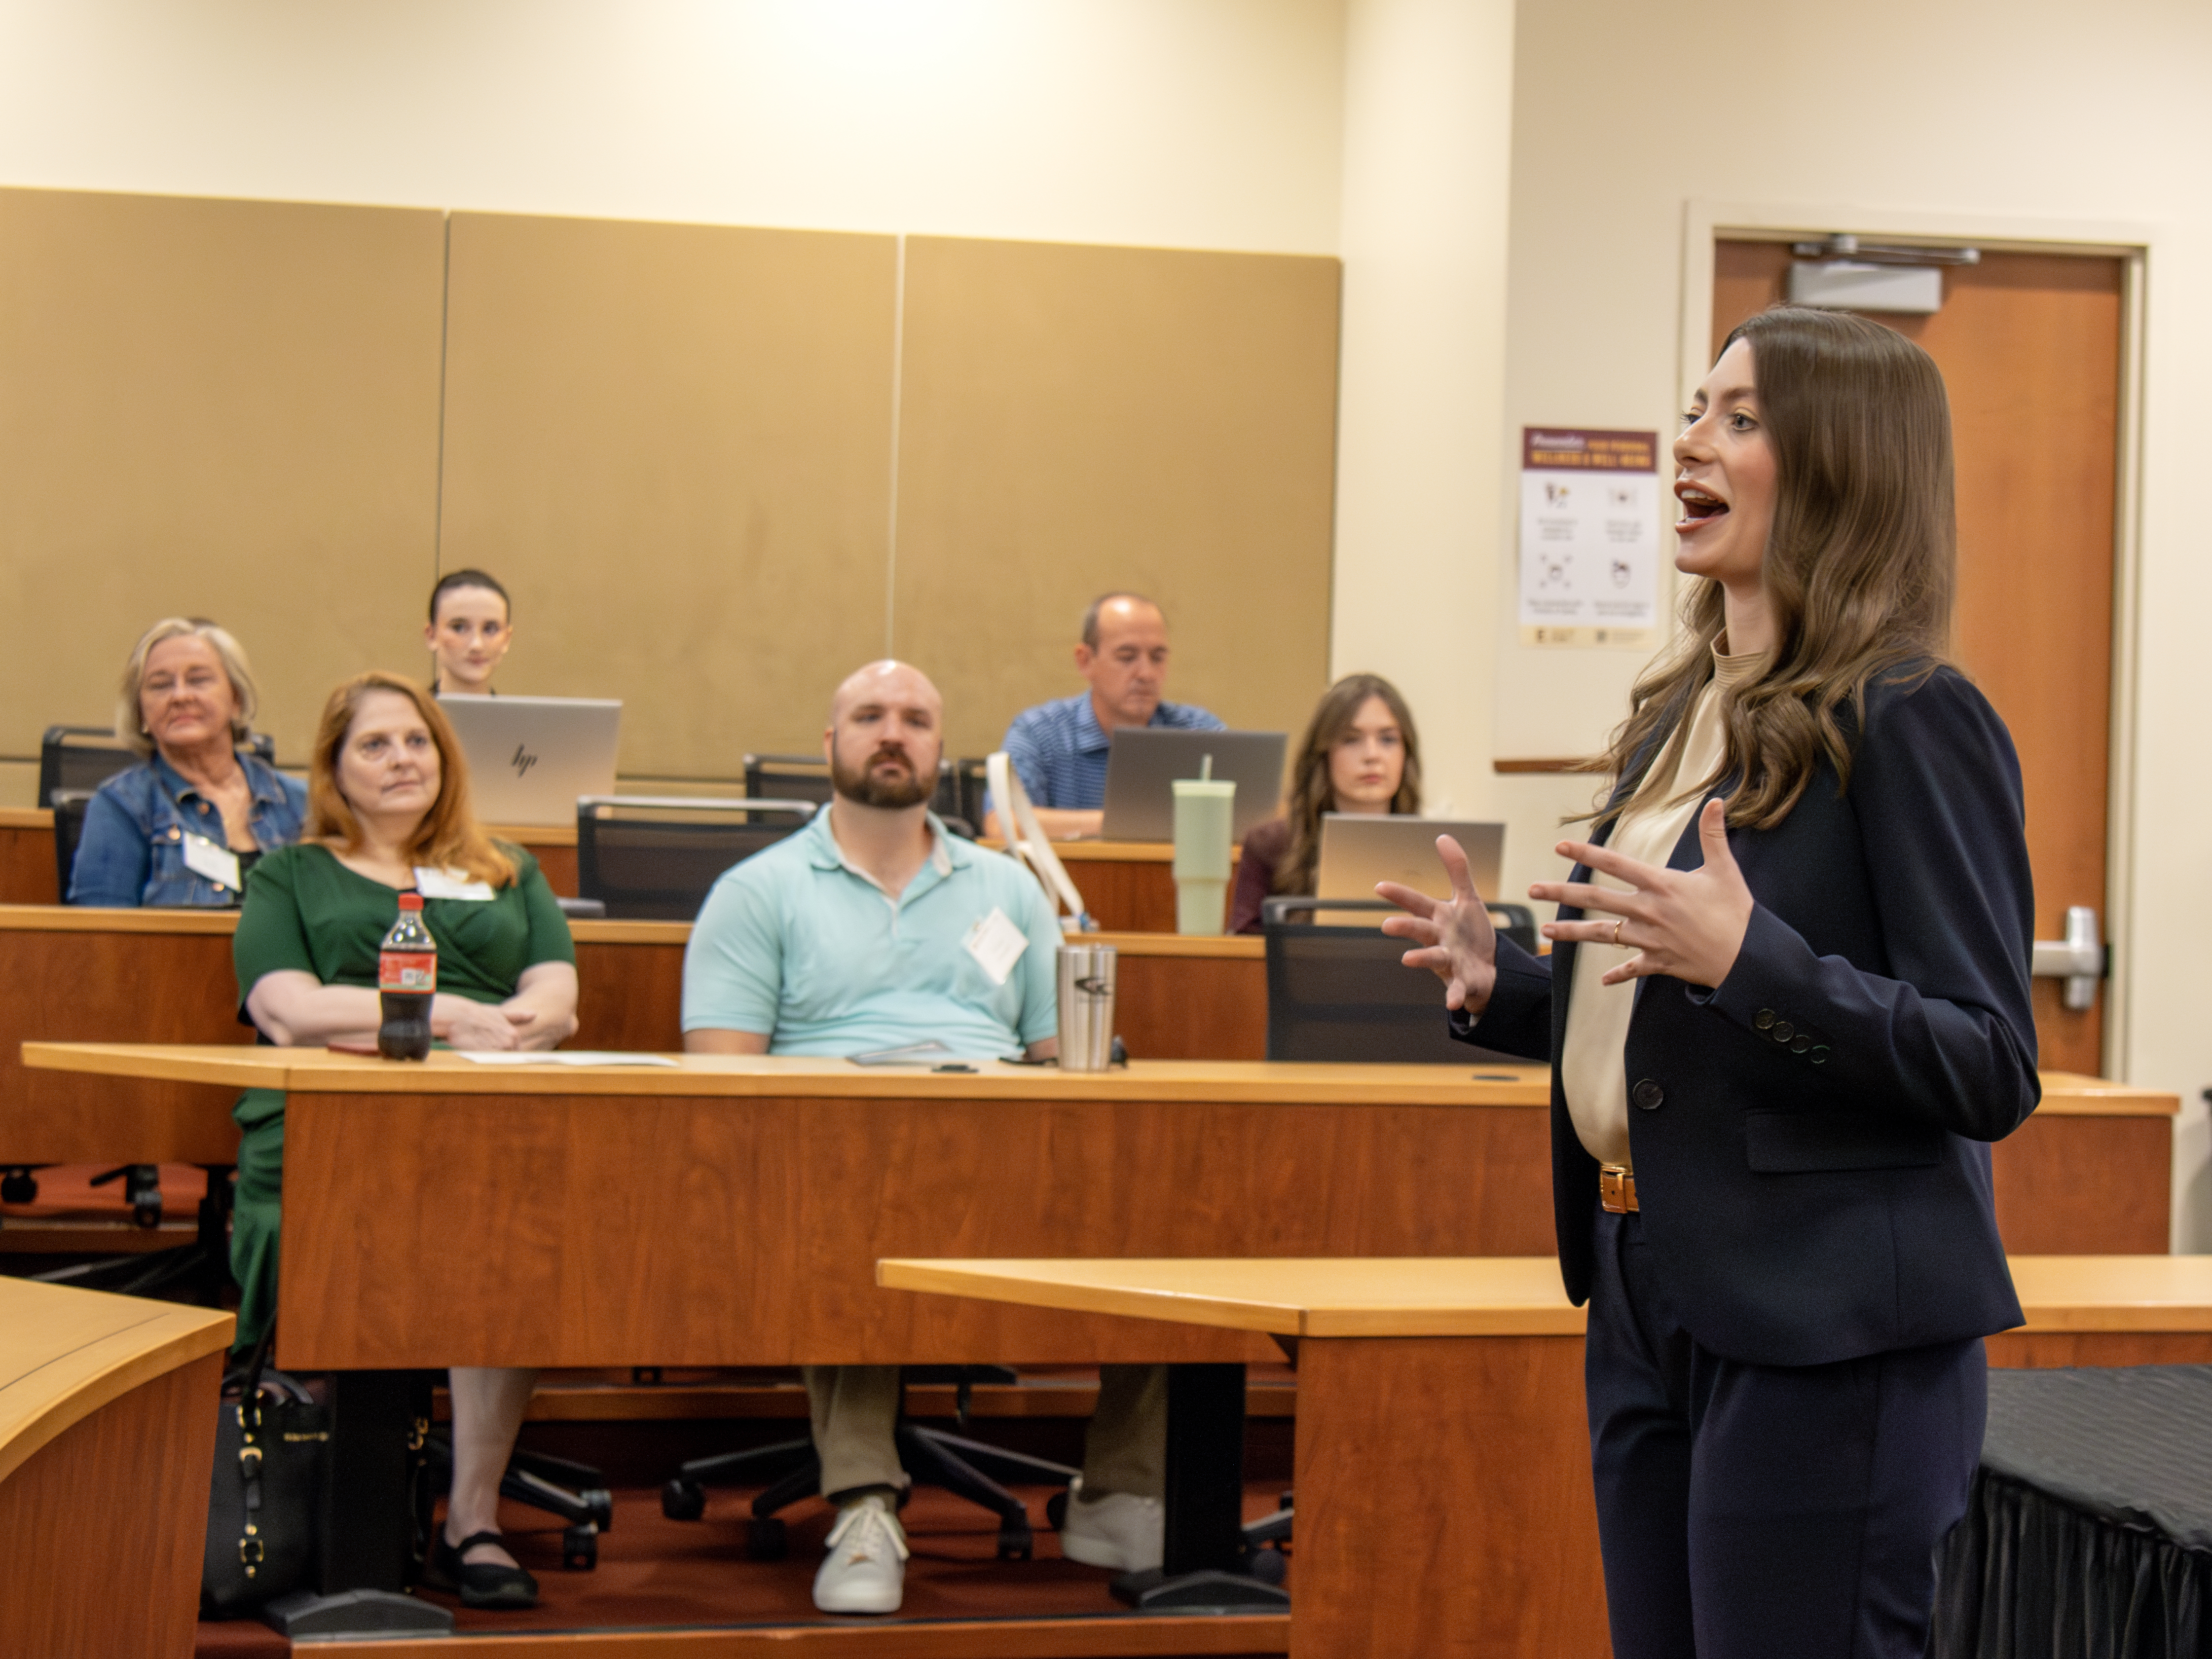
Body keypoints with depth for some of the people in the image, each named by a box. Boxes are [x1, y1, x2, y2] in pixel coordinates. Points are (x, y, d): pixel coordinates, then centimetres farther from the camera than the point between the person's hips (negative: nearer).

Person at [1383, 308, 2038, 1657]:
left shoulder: (1912, 722, -13)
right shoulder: (1684, 712, 13)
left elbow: (1993, 1074, -17)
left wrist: (1750, 958, -28)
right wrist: (1503, 988, 5)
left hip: (1821, 1333, -8)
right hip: (1647, 1305, 9)